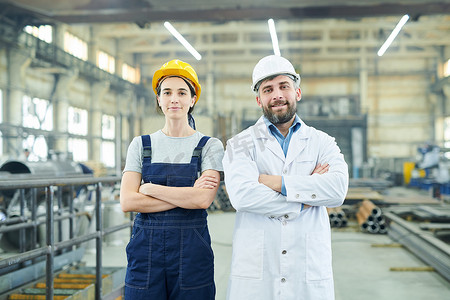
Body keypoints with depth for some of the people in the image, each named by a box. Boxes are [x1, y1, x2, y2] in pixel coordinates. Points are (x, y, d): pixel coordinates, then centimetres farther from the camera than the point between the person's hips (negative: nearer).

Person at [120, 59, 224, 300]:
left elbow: (204, 199, -15)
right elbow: (127, 202, -5)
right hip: (146, 247, 2)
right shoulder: (141, 145, 7)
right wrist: (188, 195, -10)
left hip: (192, 250, -1)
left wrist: (150, 188, -8)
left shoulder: (210, 146, 1)